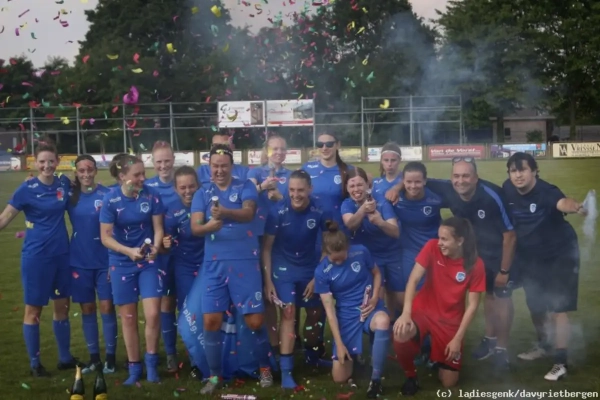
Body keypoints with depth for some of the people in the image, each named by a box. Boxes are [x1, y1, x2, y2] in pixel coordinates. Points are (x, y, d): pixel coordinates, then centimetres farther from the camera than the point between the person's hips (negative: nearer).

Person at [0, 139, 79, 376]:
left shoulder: (64, 184, 1)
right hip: (36, 256, -5)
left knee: (63, 307, 13)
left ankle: (65, 358, 26)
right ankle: (34, 363, 17)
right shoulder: (27, 189, -11)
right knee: (34, 310, 5)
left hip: (61, 254, 5)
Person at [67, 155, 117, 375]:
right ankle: (94, 357, 18)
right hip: (80, 261, 3)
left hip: (104, 261, -3)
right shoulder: (70, 195, 1)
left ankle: (110, 356, 10)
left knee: (107, 307, 0)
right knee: (87, 308, 9)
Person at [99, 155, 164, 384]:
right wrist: (129, 251, -27)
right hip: (122, 264, 0)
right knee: (128, 318, 6)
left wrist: (155, 247, -25)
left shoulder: (151, 195, -10)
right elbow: (105, 237, -13)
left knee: (153, 314, -9)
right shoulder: (111, 200, -13)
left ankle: (151, 362, 10)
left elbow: (158, 228, -5)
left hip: (148, 262, 0)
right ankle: (134, 367, 18)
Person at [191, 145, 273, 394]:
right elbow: (195, 227, -5)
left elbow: (248, 213, -18)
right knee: (211, 321, 0)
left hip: (245, 262, -2)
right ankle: (215, 376, 15)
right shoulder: (202, 194, 8)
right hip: (214, 264, 2)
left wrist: (225, 212, -38)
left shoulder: (246, 187, 1)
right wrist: (209, 225, -29)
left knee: (255, 321, 0)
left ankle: (265, 368, 22)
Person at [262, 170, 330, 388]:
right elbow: (266, 247, -11)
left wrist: (318, 277, -5)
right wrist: (267, 281, -13)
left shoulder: (319, 212, -16)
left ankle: (311, 355, 39)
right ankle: (286, 371, -14)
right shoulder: (278, 211, -20)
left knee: (315, 313, 12)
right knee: (288, 312, -16)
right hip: (284, 269, -3)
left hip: (311, 270, 3)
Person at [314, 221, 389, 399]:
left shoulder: (361, 252, -9)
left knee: (383, 321, -41)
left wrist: (375, 298, -11)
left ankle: (375, 380, -24)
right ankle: (352, 355, 34)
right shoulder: (322, 272, -11)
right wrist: (339, 344, -12)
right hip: (347, 315, 0)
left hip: (369, 307, 0)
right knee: (339, 378, -3)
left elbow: (376, 273, 9)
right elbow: (329, 308, -9)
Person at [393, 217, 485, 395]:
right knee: (400, 335, -35)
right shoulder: (432, 247, -13)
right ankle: (411, 376, -3)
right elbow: (413, 279, -19)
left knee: (448, 382, -2)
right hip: (423, 310, 0)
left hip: (451, 320, 0)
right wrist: (406, 313, -33)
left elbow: (473, 305, -10)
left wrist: (457, 339, -14)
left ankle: (438, 354, 33)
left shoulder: (476, 264, -15)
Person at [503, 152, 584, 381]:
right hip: (530, 257, 6)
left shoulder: (546, 191, -29)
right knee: (535, 306, 19)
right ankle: (542, 345, 43)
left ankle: (561, 362, 0)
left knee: (557, 309, -8)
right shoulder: (508, 190, -12)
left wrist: (574, 207, -75)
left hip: (559, 254, -6)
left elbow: (562, 202, -51)